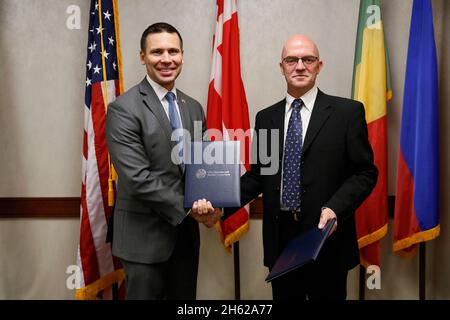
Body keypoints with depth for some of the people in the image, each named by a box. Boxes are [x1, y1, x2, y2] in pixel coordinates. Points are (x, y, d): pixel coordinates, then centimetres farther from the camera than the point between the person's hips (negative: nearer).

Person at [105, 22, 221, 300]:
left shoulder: (193, 107, 8)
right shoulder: (124, 108, -13)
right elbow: (137, 178, -20)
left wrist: (207, 202, -11)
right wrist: (188, 208, -16)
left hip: (186, 232, 6)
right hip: (144, 235, -6)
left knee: (185, 297, 17)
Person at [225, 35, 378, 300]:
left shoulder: (348, 112, -3)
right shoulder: (266, 117, 9)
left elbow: (365, 173, -4)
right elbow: (257, 175, 9)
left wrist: (335, 208, -19)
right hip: (280, 240, 3)